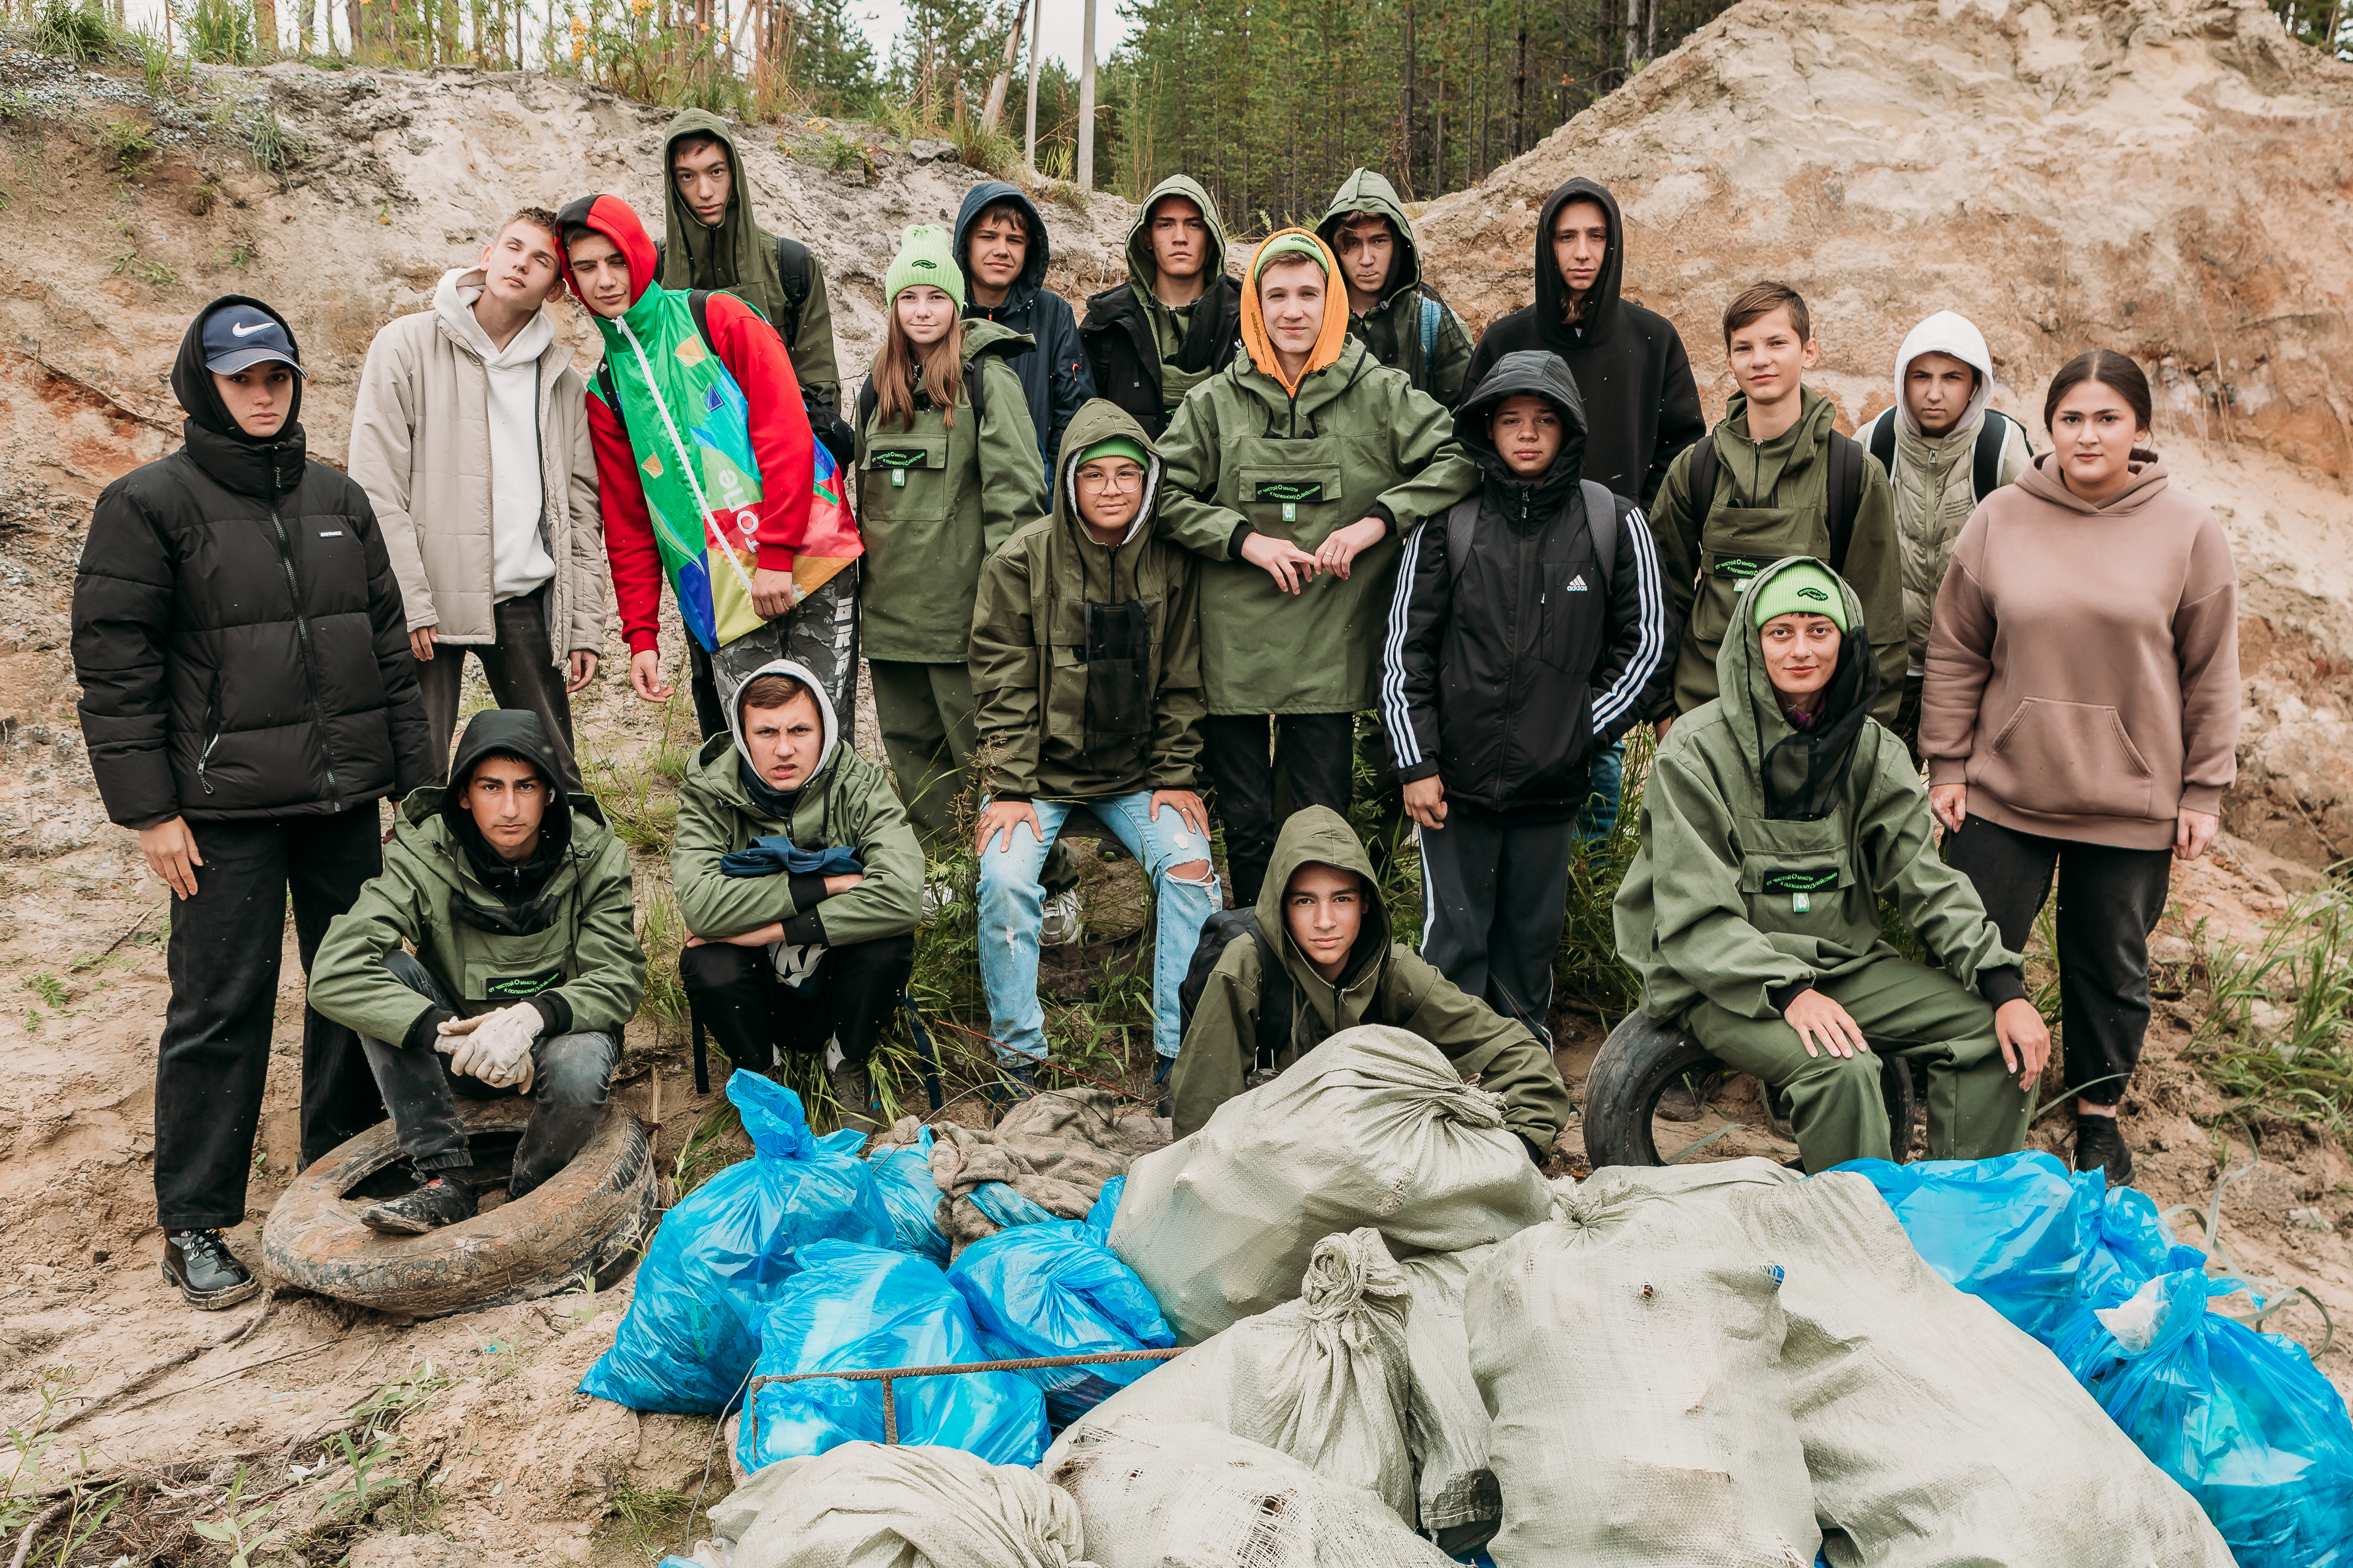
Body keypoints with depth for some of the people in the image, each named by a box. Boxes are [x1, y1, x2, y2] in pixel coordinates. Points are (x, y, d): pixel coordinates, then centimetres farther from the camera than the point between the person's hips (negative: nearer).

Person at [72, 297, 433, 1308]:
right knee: (221, 1008, -1)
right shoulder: (150, 505, -2)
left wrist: (413, 777, 12)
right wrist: (150, 809, -10)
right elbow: (114, 667, -6)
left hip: (344, 801, 5)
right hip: (226, 808, -5)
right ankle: (193, 1226, 12)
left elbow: (389, 644, 16)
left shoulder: (339, 501, 13)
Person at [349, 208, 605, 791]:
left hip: (527, 598, 3)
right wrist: (409, 605, -13)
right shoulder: (408, 345, 1)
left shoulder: (560, 378, 13)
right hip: (431, 598, -3)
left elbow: (581, 509, 12)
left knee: (556, 777, 6)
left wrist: (586, 625, 5)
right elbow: (376, 488, -6)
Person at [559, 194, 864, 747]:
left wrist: (776, 554, -16)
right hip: (720, 597, 3)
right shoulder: (605, 390, 13)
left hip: (806, 562, -3)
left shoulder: (720, 320, 2)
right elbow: (627, 524, 14)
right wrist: (641, 633, 5)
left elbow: (787, 433, -8)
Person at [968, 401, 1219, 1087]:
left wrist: (1177, 776, -3)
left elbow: (1181, 684, 5)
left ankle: (1180, 1052, -6)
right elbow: (1004, 687, -7)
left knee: (1190, 866, -19)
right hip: (1041, 771, -1)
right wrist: (1009, 788, -13)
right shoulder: (1021, 561, -7)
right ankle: (1019, 1055, -4)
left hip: (1137, 772, 2)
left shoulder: (1172, 565, -1)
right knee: (1005, 878, -22)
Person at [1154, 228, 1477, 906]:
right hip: (1234, 646, 1)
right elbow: (1164, 493, 4)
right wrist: (1245, 539, -9)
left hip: (1331, 651, -1)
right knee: (1245, 825, 10)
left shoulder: (1381, 394, 2)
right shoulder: (1215, 401, 5)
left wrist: (1377, 522, -13)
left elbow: (1461, 461, -2)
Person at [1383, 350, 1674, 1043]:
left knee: (1532, 936, 13)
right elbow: (1405, 649, 2)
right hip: (1457, 778, -1)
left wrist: (1585, 728, 0)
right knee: (1454, 938, 3)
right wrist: (1416, 763, -3)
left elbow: (1649, 641, 8)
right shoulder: (1448, 522, 1)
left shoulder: (1615, 523, 3)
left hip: (1555, 782, 1)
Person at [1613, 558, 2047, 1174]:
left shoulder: (1869, 748, 6)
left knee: (1999, 1037, -9)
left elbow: (1925, 879, 1)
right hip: (1725, 980, -6)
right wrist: (1787, 991, -28)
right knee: (1841, 1067, -31)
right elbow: (1695, 917, -15)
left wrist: (2005, 985, -11)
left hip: (1845, 961, 6)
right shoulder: (1696, 749, -11)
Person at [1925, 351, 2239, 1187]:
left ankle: (2099, 1113, 33)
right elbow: (1956, 654, 4)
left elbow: (2211, 673, 2)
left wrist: (2204, 788, 0)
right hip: (2003, 792, 1)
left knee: (2112, 967, 12)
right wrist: (1946, 764, 1)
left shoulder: (2189, 529, -3)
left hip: (2132, 803, 0)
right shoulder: (2000, 519, -1)